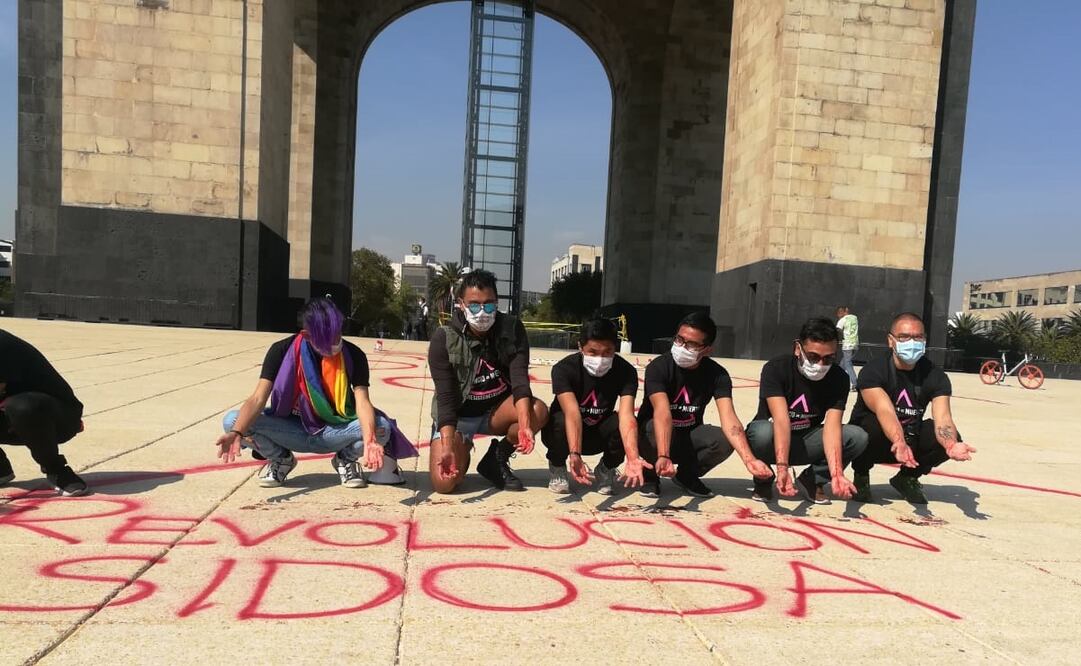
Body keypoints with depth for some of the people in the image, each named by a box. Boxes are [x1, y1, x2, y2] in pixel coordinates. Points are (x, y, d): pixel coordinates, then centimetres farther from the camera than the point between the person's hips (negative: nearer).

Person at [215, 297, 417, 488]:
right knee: (232, 421, -25)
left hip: (334, 432, -1)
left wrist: (369, 440, -47)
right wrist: (236, 432, -43)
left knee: (381, 428, -31)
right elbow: (258, 398, -24)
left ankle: (346, 458, 3)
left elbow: (362, 402, -27)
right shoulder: (283, 351, -16)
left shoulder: (353, 355, -16)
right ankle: (280, 459, 4)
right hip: (293, 431, 1)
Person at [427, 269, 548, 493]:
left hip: (496, 410, 2)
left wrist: (524, 425, -39)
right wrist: (448, 448, -35)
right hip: (457, 415, -2)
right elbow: (446, 397, -22)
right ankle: (463, 450, 15)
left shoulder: (512, 328, -13)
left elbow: (520, 378, -22)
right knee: (444, 483, -22)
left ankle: (497, 459, -2)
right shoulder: (444, 338, -18)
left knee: (538, 411, -29)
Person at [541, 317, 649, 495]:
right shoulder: (564, 368, -26)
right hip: (567, 433, -1)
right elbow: (572, 413, -40)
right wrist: (574, 455, -55)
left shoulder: (626, 371, -21)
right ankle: (557, 467, -3)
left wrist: (633, 458, -52)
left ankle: (606, 470, -1)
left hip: (598, 435, 1)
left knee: (620, 424, -31)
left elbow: (626, 415, -36)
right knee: (559, 421, -36)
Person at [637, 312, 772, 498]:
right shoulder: (659, 367, -24)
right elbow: (662, 412, -40)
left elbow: (729, 418, -30)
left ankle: (686, 475, 3)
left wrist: (749, 459, -47)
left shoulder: (717, 374, -16)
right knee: (655, 430, -37)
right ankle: (650, 475, -4)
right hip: (653, 431, -2)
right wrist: (663, 456, -56)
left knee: (725, 440, -27)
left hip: (690, 434, 3)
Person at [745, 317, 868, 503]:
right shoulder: (776, 368, -23)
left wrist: (837, 474, -40)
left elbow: (832, 426, -25)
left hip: (805, 442, 3)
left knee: (858, 437, -22)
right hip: (774, 443, -3)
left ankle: (812, 480, 0)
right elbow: (781, 420, -35)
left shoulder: (839, 378, -13)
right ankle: (764, 480, -7)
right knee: (763, 432, -39)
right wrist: (782, 468, -47)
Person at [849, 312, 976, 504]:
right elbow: (885, 411, -40)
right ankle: (861, 475, -5)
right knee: (874, 426, -37)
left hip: (909, 439, 4)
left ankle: (907, 477, 6)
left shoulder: (935, 376, -11)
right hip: (868, 439, -4)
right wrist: (899, 443, -59)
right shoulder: (873, 371, -23)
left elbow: (943, 418, -25)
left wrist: (950, 444, -48)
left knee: (951, 438, -22)